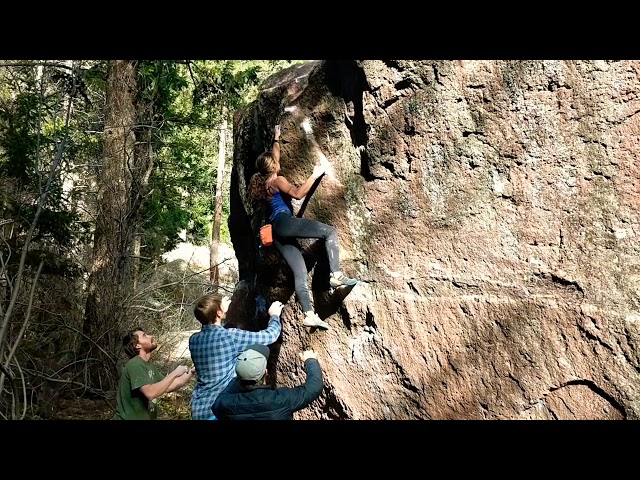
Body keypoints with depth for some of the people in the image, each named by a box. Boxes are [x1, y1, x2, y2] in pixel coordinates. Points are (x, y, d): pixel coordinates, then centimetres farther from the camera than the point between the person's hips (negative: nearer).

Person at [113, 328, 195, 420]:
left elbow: (168, 387, 8)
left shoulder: (149, 365, 10)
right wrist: (174, 374, -25)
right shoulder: (135, 365, -19)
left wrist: (191, 372, 1)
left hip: (144, 417, 9)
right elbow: (150, 392, -30)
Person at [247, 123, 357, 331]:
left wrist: (276, 139, 52)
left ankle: (309, 314, -14)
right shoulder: (277, 180, 3)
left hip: (277, 233, 9)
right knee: (330, 231, -11)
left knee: (300, 271, -2)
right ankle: (336, 275, -27)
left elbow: (272, 158, 43)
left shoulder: (263, 180, 26)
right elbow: (298, 193, -13)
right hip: (285, 222, -9)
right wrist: (315, 175, -8)